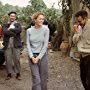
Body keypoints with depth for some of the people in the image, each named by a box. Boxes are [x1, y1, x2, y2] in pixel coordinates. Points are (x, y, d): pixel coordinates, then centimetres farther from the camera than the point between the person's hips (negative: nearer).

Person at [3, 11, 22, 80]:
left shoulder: (18, 24, 11)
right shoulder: (5, 24, 11)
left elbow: (19, 30, -11)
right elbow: (4, 32, -7)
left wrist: (10, 29, -11)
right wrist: (14, 33, -14)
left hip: (16, 44, -1)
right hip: (7, 44, 1)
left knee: (17, 59, 1)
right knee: (8, 60, 4)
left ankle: (18, 73, 10)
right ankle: (9, 73, 15)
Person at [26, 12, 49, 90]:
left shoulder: (46, 29, -3)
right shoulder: (29, 30, 2)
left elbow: (45, 45, -7)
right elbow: (28, 44, 0)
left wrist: (39, 57, -12)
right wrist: (31, 56, -11)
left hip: (42, 56, 0)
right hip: (32, 56, 1)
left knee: (43, 78, 7)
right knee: (36, 79, -3)